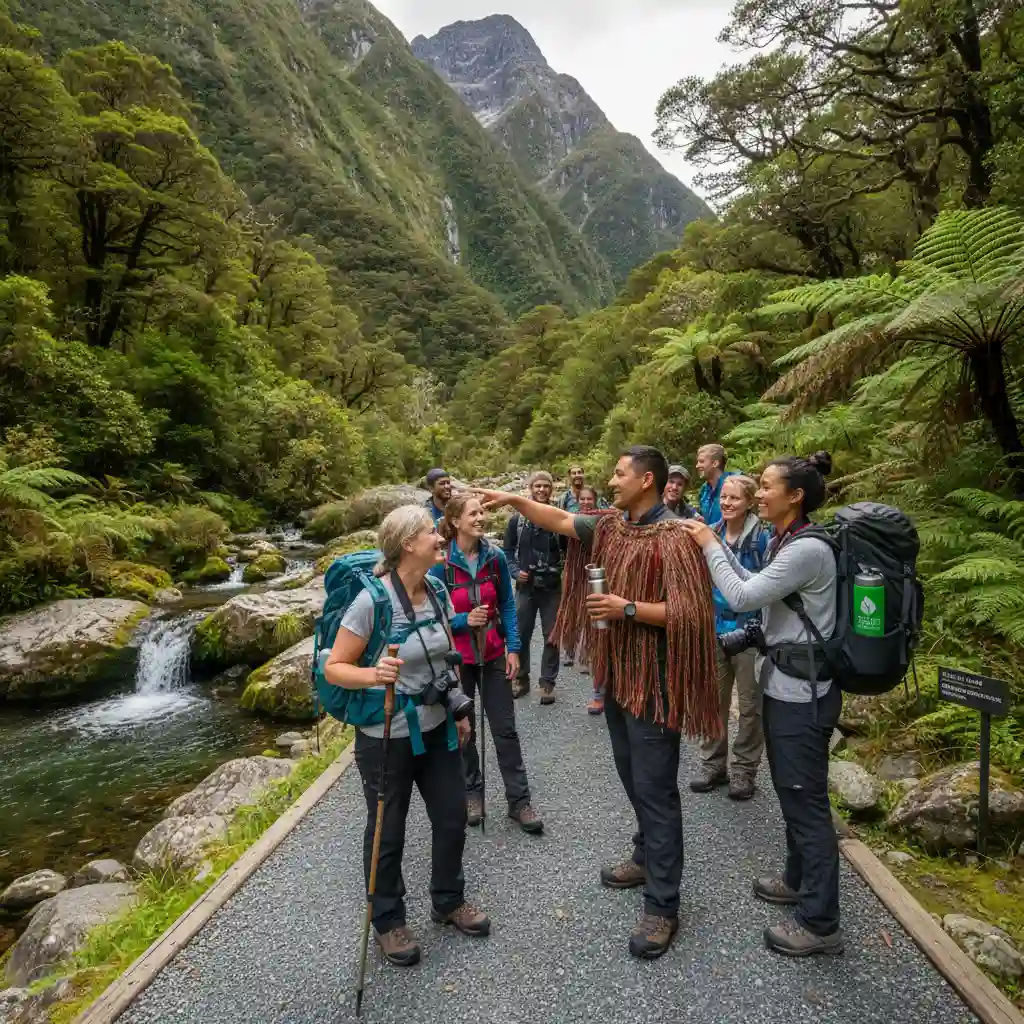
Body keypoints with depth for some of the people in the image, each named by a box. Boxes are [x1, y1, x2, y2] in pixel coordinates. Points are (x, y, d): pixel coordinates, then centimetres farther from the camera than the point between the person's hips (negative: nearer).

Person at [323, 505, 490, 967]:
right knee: (388, 832, 14)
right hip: (386, 738, -6)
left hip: (436, 729, 6)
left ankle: (448, 901, 43)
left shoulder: (438, 594, -3)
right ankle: (388, 921, 38)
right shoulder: (372, 600, -23)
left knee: (452, 817, 18)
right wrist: (373, 675, -37)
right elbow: (333, 668, -18)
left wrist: (459, 711, 15)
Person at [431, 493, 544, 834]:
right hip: (457, 657, -2)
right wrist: (464, 620, -24)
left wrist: (513, 648, -2)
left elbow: (507, 604, 2)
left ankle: (518, 800, 18)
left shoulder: (495, 556, -7)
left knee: (505, 729, 7)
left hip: (493, 654, 2)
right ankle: (472, 792, 33)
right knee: (463, 730, 14)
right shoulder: (441, 563, -15)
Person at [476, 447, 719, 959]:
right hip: (616, 673, 8)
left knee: (655, 788, 0)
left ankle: (662, 905, 12)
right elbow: (562, 521, 13)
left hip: (653, 680, -8)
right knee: (632, 776, 21)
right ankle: (648, 858, 40)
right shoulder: (612, 526, 5)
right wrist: (514, 499, 8)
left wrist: (628, 609, -25)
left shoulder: (673, 537, -20)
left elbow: (689, 612, -23)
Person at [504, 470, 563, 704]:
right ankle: (521, 679, 24)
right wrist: (516, 571, -6)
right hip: (526, 586, 1)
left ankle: (547, 683, 18)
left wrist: (565, 574, -12)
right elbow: (507, 551, 8)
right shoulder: (517, 520, 2)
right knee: (521, 634, 7)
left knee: (552, 636, 5)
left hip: (553, 587, -1)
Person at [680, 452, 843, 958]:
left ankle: (820, 923, 17)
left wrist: (710, 546, -13)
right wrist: (719, 547, 6)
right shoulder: (781, 543, 6)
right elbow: (756, 588, 14)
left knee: (806, 801, 2)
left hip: (802, 693, -10)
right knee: (791, 792, 22)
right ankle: (799, 880, 41)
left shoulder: (808, 550, -23)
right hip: (784, 685, 10)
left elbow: (742, 598, -25)